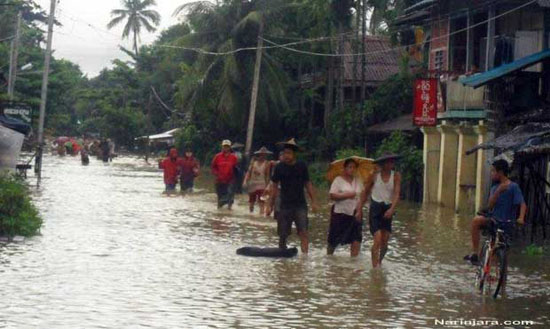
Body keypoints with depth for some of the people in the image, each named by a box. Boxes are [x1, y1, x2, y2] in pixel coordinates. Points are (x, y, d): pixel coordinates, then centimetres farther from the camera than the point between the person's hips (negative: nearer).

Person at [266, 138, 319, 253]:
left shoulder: (301, 166, 1)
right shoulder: (279, 167, 0)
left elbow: (308, 184, 8)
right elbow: (274, 187, 6)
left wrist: (313, 201, 2)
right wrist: (270, 205, 4)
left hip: (300, 205, -1)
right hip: (285, 205, 1)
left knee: (303, 232, -14)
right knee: (283, 234, 4)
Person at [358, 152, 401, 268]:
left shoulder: (396, 176, -4)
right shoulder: (375, 175, -4)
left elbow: (397, 193, -14)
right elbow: (365, 192, 7)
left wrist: (392, 209, -29)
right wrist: (360, 209, 6)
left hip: (388, 209, 2)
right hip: (375, 208, -2)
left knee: (385, 242, 7)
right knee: (378, 240, -15)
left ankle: (379, 262, 30)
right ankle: (375, 267, -13)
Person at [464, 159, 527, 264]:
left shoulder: (513, 187, -9)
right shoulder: (495, 188, 7)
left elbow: (522, 204, -17)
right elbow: (490, 205, -6)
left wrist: (521, 218, -36)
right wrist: (499, 191, -20)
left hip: (506, 223, -4)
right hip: (493, 218, 4)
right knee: (476, 221, -22)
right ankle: (475, 253, -22)